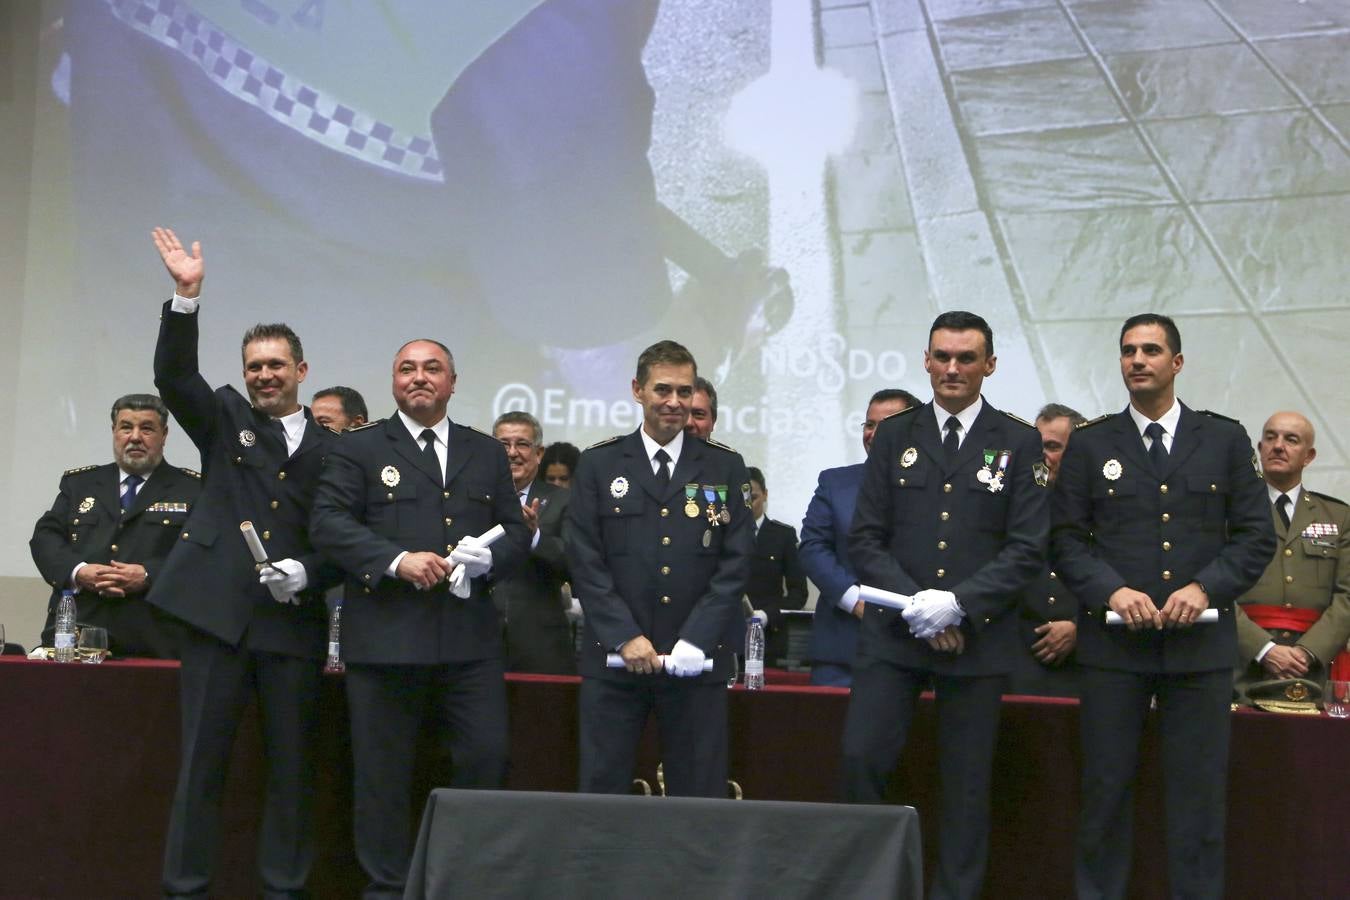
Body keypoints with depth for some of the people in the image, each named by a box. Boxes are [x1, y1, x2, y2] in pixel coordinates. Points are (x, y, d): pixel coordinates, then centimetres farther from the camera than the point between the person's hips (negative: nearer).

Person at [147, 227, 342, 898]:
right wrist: (187, 296, -19)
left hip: (294, 622, 1)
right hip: (218, 613, -1)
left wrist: (307, 573, -9)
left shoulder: (331, 449, 10)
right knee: (202, 758, 2)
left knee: (292, 762, 6)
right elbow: (173, 375, -7)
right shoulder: (224, 419, 10)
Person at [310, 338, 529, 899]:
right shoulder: (359, 448, 6)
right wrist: (397, 559, -17)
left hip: (470, 637, 3)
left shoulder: (487, 453, 17)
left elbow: (517, 531, 14)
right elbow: (329, 522, -5)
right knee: (383, 770, 4)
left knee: (487, 757, 0)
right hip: (385, 636, -2)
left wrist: (486, 559, -8)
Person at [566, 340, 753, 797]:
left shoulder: (725, 467, 7)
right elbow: (585, 561, 1)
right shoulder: (599, 464, 6)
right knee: (602, 790, 4)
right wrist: (625, 637, -9)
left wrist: (696, 640, -9)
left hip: (697, 660, 0)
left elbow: (735, 563, 2)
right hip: (612, 657, 0)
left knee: (699, 795, 4)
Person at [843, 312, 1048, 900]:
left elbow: (1027, 549, -3)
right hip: (893, 632, 1)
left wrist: (958, 604, -14)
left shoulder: (1019, 444, 3)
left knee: (966, 782, 5)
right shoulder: (894, 437, 9)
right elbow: (865, 539, 4)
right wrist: (915, 603, -9)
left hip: (977, 637, -1)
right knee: (860, 760, -6)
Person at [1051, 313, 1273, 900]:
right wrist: (1111, 591, -13)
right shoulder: (1091, 445, 7)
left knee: (1199, 791, 5)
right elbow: (1066, 538, 3)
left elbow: (1256, 536, 5)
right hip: (1113, 639, 0)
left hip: (1200, 642, 0)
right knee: (1106, 786, 5)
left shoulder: (1225, 440, 8)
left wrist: (1205, 588, -10)